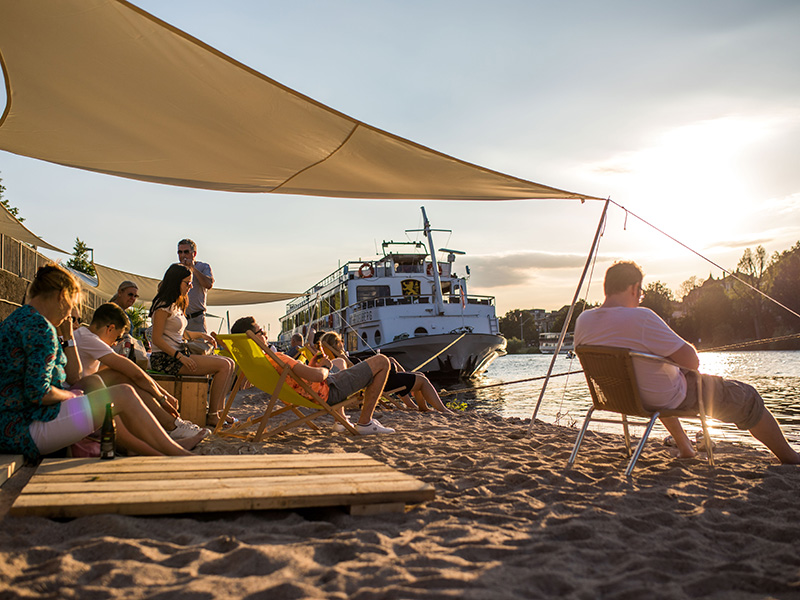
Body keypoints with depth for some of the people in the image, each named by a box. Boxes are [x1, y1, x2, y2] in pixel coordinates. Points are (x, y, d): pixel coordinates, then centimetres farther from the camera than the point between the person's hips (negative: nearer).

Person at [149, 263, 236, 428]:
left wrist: (200, 335, 17)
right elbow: (157, 339, -18)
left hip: (180, 354, 10)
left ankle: (219, 410, 0)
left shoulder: (177, 305, 18)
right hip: (165, 358, -10)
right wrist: (181, 357, -24)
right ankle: (211, 416, -15)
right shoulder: (163, 306, -11)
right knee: (224, 365, -19)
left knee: (230, 364, 1)